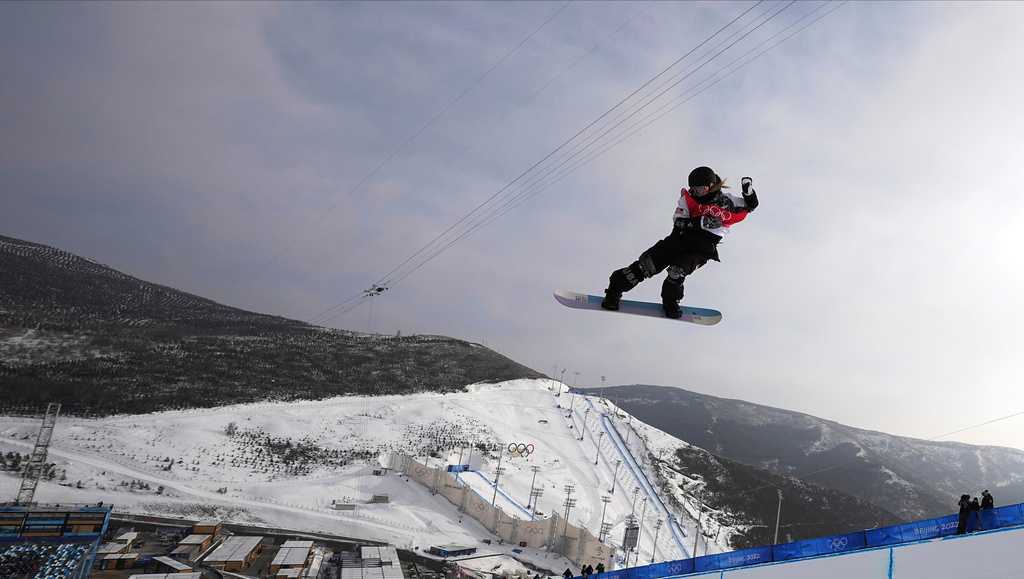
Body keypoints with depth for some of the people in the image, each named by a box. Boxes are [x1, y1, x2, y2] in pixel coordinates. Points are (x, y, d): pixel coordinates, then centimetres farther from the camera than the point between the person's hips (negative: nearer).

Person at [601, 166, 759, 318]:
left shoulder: (726, 201, 0)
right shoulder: (688, 198, 2)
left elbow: (750, 206, 10)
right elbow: (679, 223, -7)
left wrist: (748, 191, -10)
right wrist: (700, 222, -22)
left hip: (703, 247, -2)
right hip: (681, 237, 2)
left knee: (678, 270, -27)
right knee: (648, 264, -10)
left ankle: (670, 302, -1)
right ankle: (616, 287, 2)